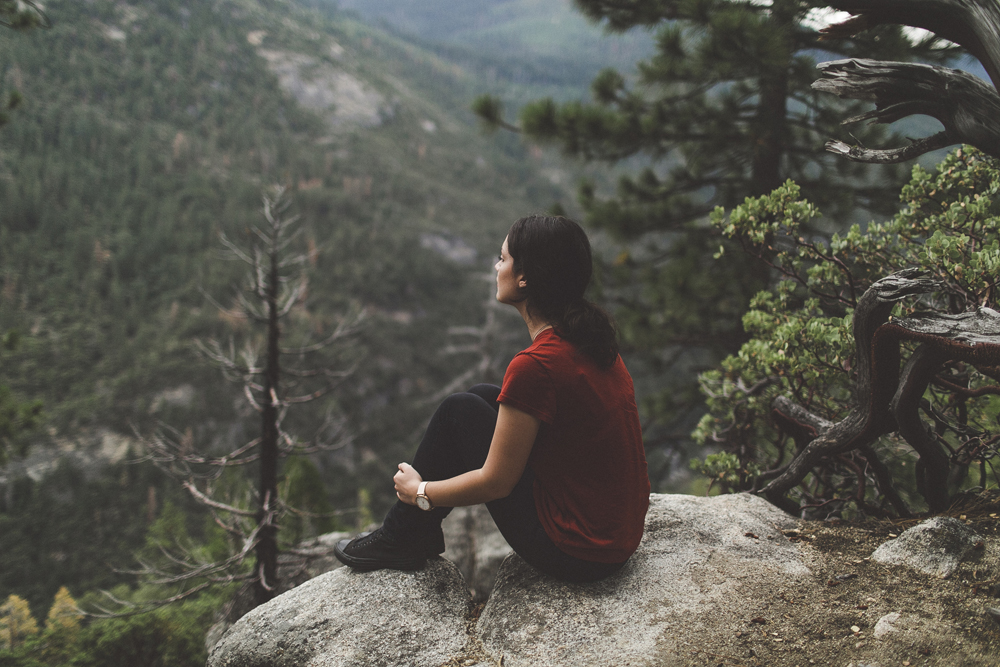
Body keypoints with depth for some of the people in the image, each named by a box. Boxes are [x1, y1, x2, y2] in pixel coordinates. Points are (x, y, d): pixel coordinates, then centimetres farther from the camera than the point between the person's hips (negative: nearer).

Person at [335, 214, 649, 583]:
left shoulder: (535, 366, -24)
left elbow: (495, 482, -17)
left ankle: (401, 539, 18)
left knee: (459, 411, -1)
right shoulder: (590, 341, 3)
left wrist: (419, 491, 1)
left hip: (575, 553, -8)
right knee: (483, 396, 14)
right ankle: (419, 533, 27)